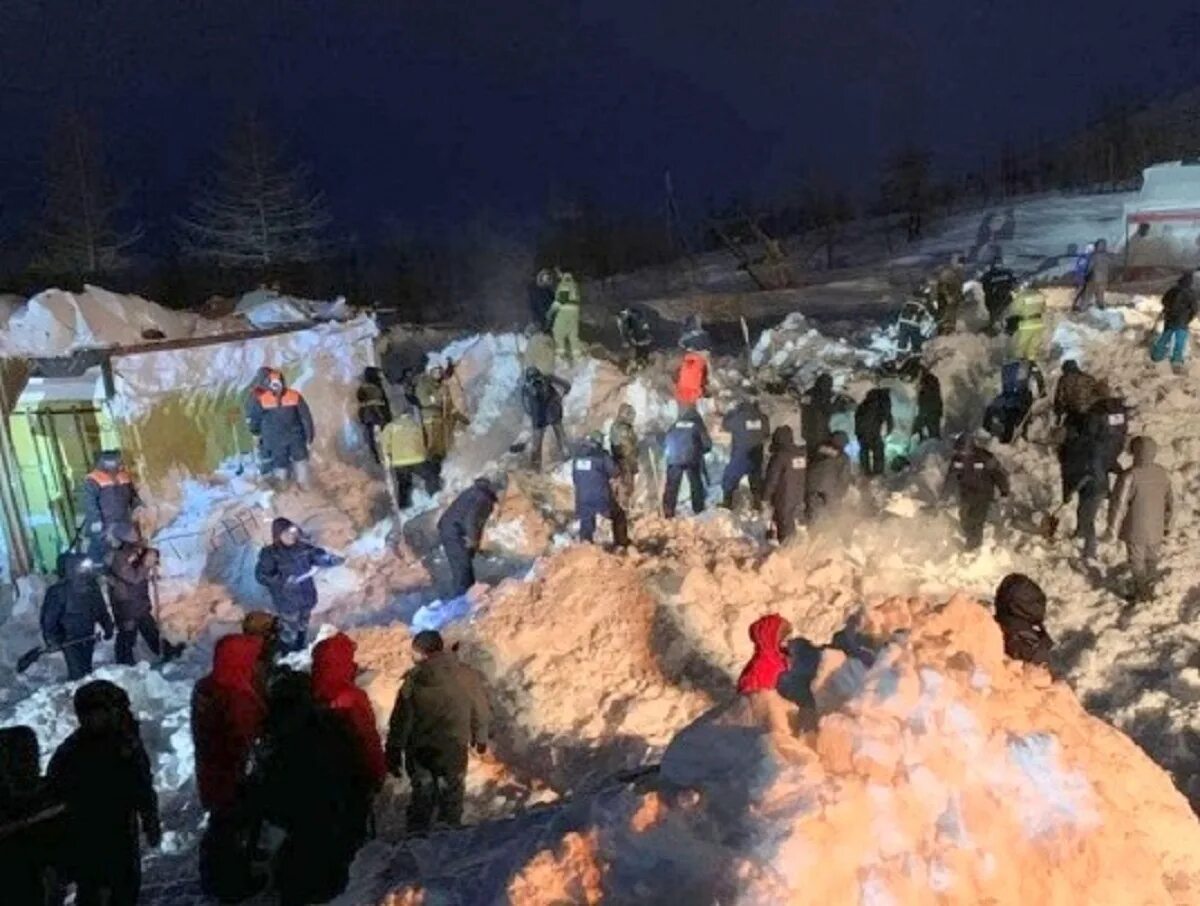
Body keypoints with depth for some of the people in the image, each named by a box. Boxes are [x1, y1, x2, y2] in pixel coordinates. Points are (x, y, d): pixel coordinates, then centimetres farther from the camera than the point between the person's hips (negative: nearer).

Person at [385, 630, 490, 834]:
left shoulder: (414, 680, -16)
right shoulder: (465, 677, -7)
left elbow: (401, 720, -13)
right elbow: (479, 711, 4)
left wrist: (394, 753, -3)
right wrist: (480, 738, 20)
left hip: (420, 751, -1)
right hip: (454, 750, 1)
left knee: (422, 797, 17)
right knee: (451, 797, 18)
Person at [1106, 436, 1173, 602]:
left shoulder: (1129, 477, -28)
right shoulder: (1162, 473, -7)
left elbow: (1119, 506, -23)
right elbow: (1169, 502, 6)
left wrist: (1112, 531, -13)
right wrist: (1167, 524, 21)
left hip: (1136, 531, -5)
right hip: (1156, 529, 5)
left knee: (1137, 563, 14)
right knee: (1152, 560, 23)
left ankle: (1141, 593, 29)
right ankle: (1150, 589, 39)